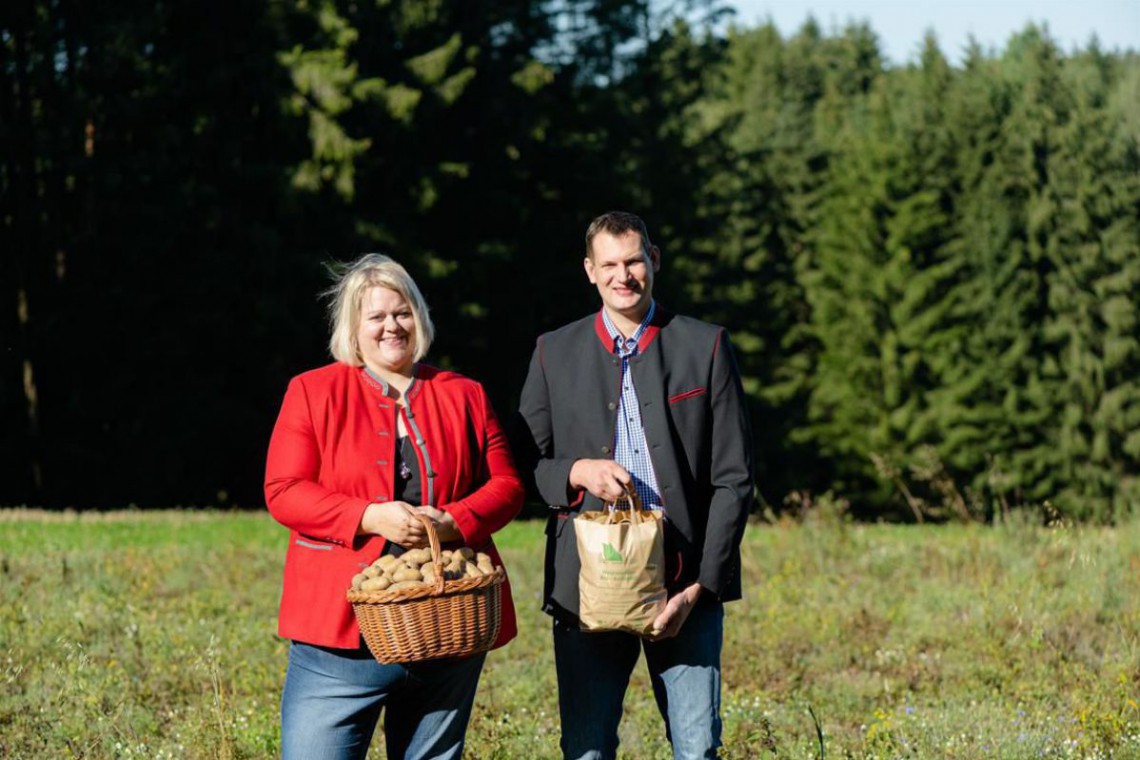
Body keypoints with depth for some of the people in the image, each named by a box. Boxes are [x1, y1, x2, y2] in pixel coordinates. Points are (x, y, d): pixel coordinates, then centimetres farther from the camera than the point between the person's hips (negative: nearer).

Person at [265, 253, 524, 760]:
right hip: (340, 629, -3)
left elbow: (506, 485, 10)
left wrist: (454, 522, -11)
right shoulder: (312, 392, 5)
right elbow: (284, 491, -3)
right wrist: (370, 518, -17)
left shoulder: (464, 397, 13)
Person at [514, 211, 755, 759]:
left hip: (687, 584, -1)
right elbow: (523, 463, 12)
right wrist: (576, 472, -11)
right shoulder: (555, 352, 9)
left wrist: (700, 586, -6)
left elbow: (734, 477, 2)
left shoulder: (705, 346, 5)